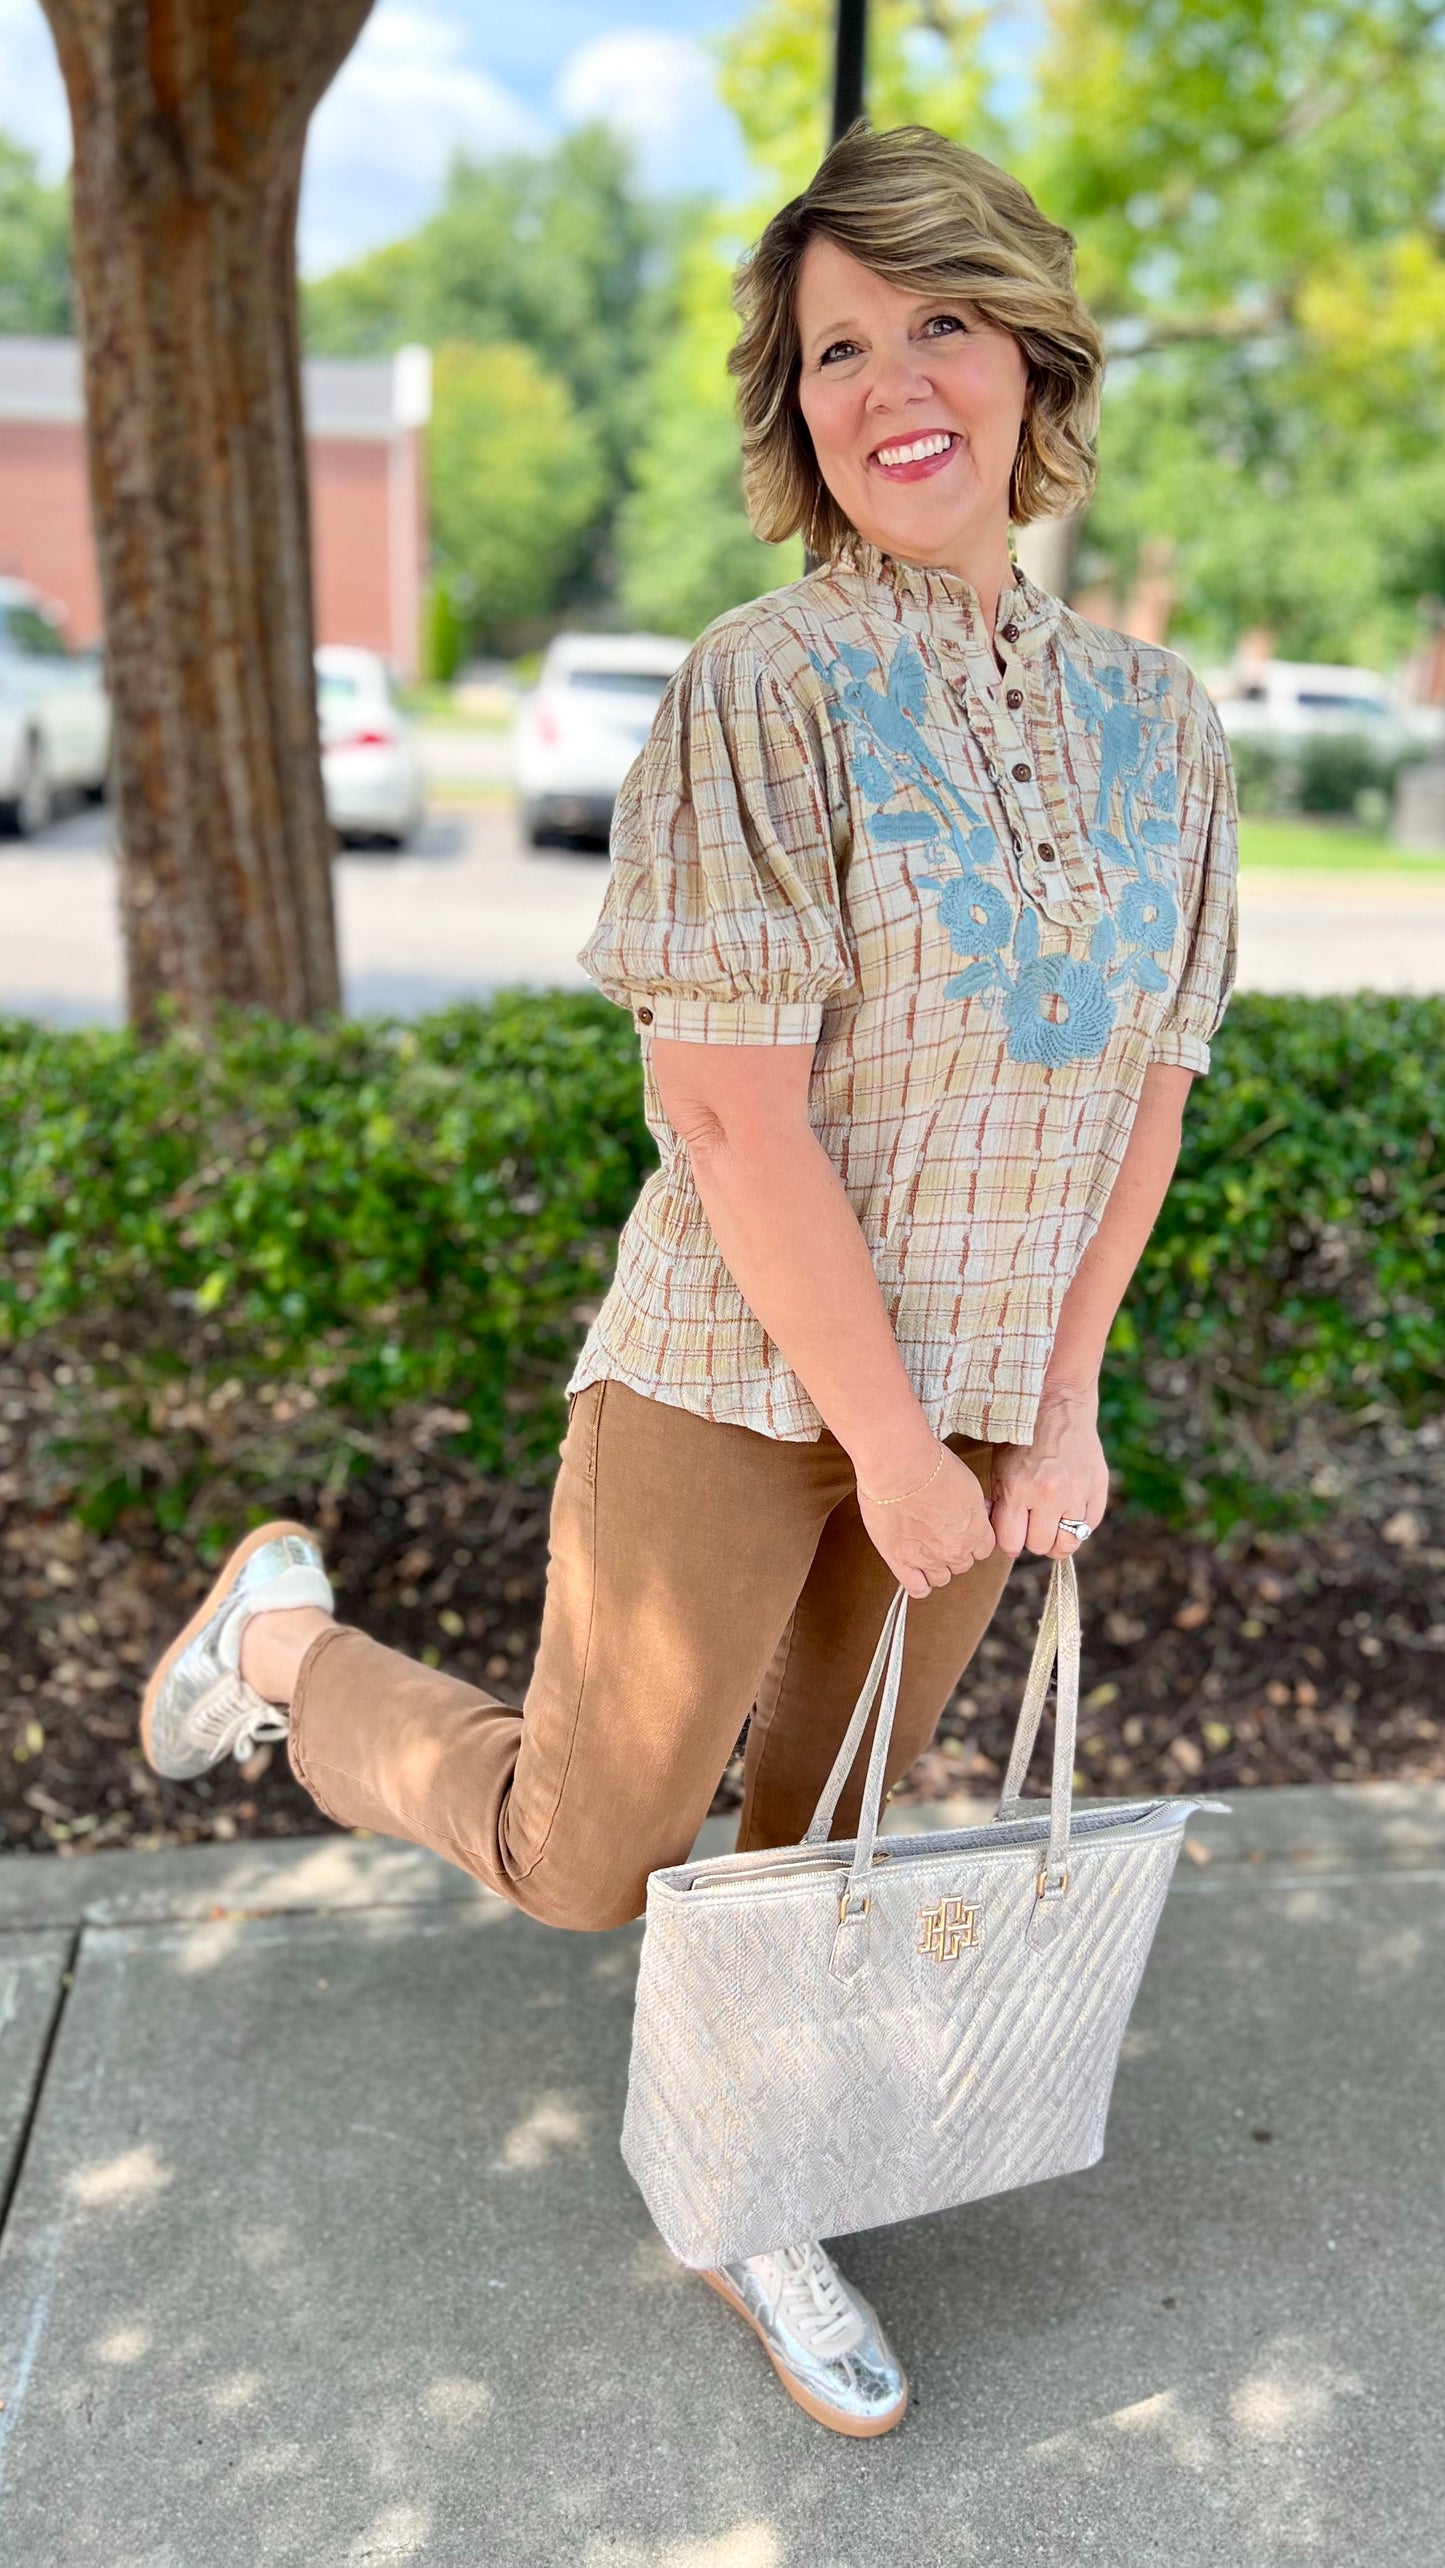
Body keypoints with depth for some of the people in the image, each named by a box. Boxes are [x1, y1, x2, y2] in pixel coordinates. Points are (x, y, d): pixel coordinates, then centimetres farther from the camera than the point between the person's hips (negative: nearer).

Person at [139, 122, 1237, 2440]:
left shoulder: (1157, 724, 2)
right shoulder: (761, 689, -16)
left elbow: (1145, 1085, 4)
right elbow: (732, 1114, -20)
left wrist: (1062, 1411, -2)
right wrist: (897, 1454, -16)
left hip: (976, 1382, 5)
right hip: (735, 1369, -5)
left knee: (828, 1824, 19)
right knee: (583, 1862, 8)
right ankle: (291, 1631, 32)